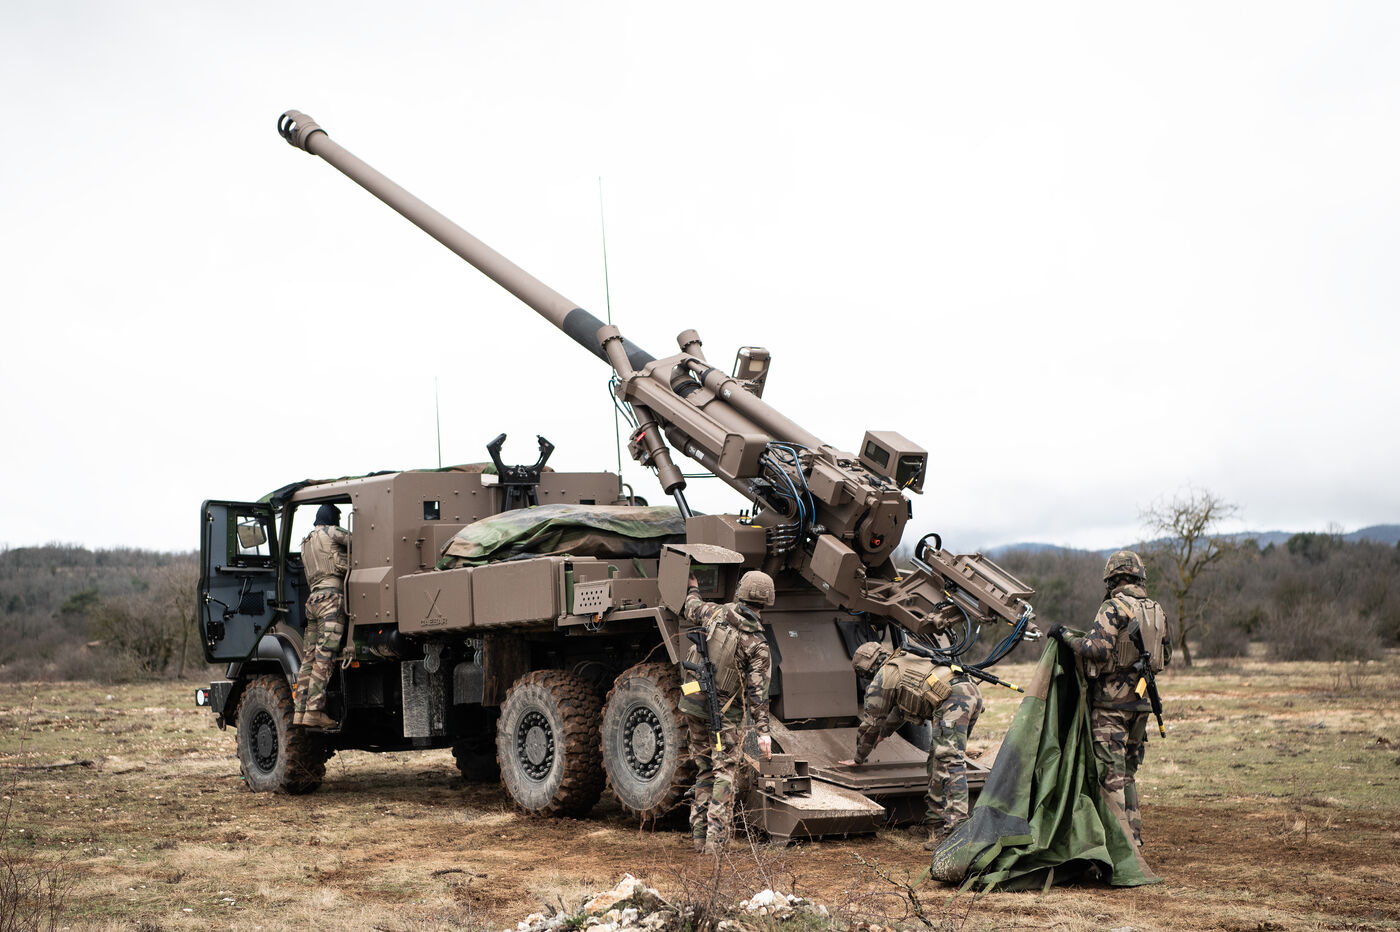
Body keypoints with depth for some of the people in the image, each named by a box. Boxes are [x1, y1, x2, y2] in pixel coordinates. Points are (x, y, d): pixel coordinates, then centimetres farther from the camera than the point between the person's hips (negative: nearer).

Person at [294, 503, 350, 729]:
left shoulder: (306, 543, 27)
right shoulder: (331, 532, 4)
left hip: (313, 598, 8)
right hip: (332, 596, -8)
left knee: (309, 659, 6)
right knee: (324, 659, -13)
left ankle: (300, 712, 3)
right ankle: (314, 711, -19)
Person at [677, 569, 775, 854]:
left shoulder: (713, 614, -4)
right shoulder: (757, 644, -14)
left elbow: (689, 609, 19)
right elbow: (757, 690, -16)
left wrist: (692, 587, 40)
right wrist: (763, 730, -14)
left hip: (693, 703, 4)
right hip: (725, 713, -4)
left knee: (704, 770, 17)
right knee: (724, 774, 3)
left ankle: (699, 834, 19)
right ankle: (716, 840, -2)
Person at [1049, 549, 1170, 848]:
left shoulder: (1113, 608, -13)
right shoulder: (1156, 612, 10)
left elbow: (1097, 649, -24)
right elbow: (1165, 657, 18)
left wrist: (1066, 636, -11)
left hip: (1111, 702, -7)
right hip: (1140, 700, 7)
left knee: (1111, 773, -4)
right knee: (1128, 772, 16)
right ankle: (1134, 835, 18)